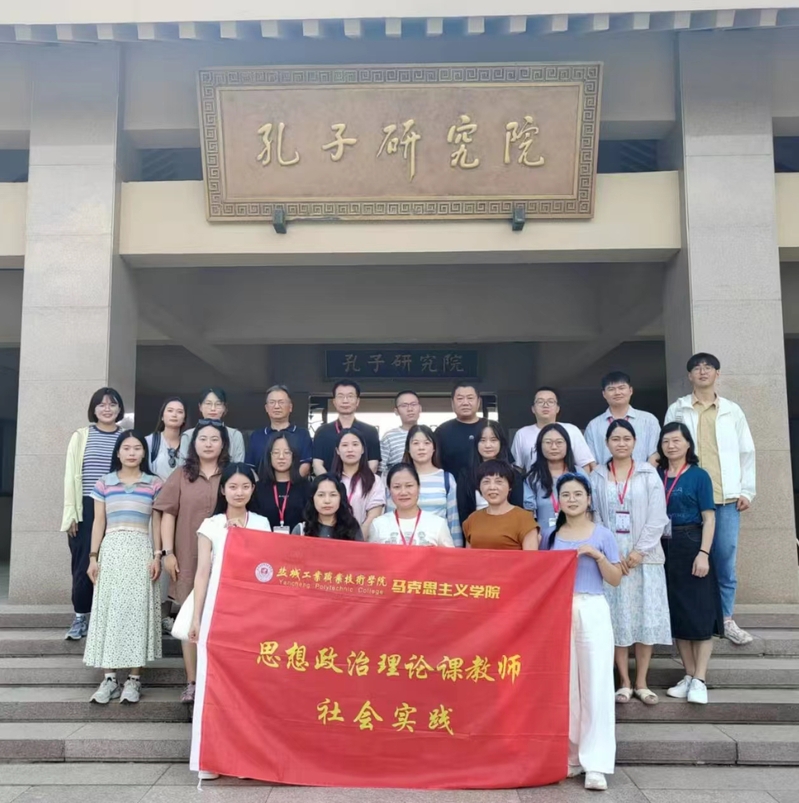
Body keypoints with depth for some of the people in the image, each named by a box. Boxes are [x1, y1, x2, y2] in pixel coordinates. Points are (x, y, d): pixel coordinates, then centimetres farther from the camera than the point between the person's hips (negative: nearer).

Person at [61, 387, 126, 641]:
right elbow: (71, 475, 4)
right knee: (83, 563, -1)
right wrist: (71, 513, -2)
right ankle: (81, 616, 14)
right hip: (86, 509, 0)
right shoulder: (81, 436, 6)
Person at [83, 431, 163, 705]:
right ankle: (109, 678, 5)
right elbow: (99, 522, 8)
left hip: (140, 551, -1)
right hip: (111, 551, 2)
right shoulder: (104, 483, 8)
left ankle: (134, 679, 3)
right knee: (109, 611, 1)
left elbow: (157, 523, 4)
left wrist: (157, 555, -5)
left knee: (137, 610, -2)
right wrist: (93, 556, 2)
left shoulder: (154, 484, 4)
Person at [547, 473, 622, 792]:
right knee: (564, 686, 6)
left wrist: (597, 555, -13)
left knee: (596, 686, -3)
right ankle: (571, 757, 18)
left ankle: (595, 763, 1)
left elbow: (615, 579, 0)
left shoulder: (602, 535, 2)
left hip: (592, 612, -2)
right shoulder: (551, 537, 9)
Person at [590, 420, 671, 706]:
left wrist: (639, 551, -11)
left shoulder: (649, 474, 4)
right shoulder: (597, 477, 5)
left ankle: (641, 682, 11)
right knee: (616, 619, 1)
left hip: (645, 555, 0)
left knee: (646, 618, 1)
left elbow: (657, 517, -2)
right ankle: (624, 682, 11)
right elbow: (594, 517, 1)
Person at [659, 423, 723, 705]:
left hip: (691, 547, -4)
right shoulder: (656, 476, 8)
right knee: (676, 613, 9)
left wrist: (703, 553, -15)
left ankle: (700, 680, 4)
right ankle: (688, 675, 19)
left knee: (699, 613, -1)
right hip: (663, 549, 4)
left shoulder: (699, 476, -3)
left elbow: (709, 518, -7)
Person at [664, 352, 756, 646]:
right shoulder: (677, 410, 7)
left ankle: (726, 619, 14)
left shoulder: (732, 411, 11)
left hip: (726, 497, 1)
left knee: (725, 558, 3)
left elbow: (746, 452, 11)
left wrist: (747, 491, 3)